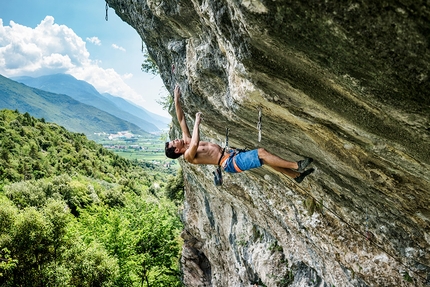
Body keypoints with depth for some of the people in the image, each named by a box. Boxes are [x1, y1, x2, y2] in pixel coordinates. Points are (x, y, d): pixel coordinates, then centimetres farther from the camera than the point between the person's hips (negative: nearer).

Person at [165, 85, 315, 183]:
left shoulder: (186, 140, 14)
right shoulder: (188, 155, -10)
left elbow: (181, 119, 12)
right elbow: (195, 143, -35)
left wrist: (176, 98, 9)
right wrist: (197, 123, -27)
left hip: (232, 154, 9)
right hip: (231, 162, -9)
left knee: (263, 155, 3)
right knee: (261, 153, -21)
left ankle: (296, 175, 11)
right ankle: (296, 165, -13)